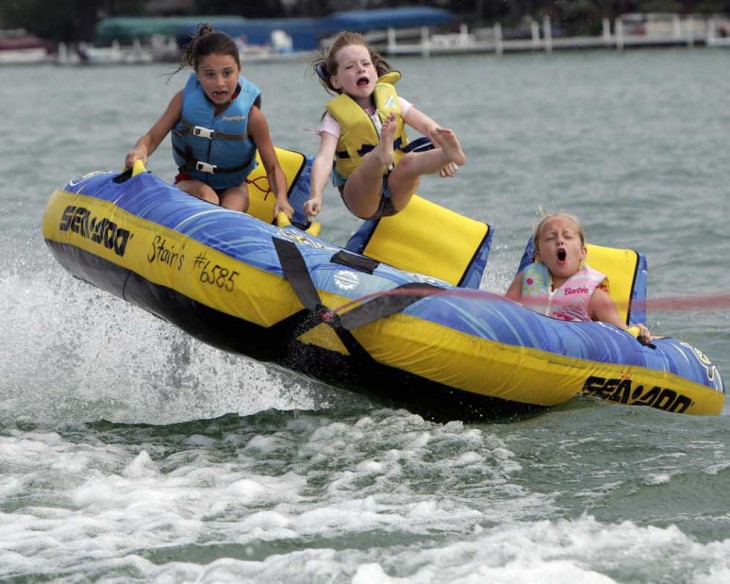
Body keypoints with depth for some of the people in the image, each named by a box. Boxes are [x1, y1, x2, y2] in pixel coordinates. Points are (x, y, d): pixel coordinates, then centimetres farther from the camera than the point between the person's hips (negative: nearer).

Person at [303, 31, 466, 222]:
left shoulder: (390, 99, 7)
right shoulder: (336, 116, -3)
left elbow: (426, 125, -6)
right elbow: (324, 159, -18)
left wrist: (442, 148, -29)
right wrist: (315, 196, -37)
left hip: (397, 192, 2)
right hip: (362, 197, -2)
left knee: (410, 161, -30)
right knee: (370, 164, -35)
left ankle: (448, 154, -59)